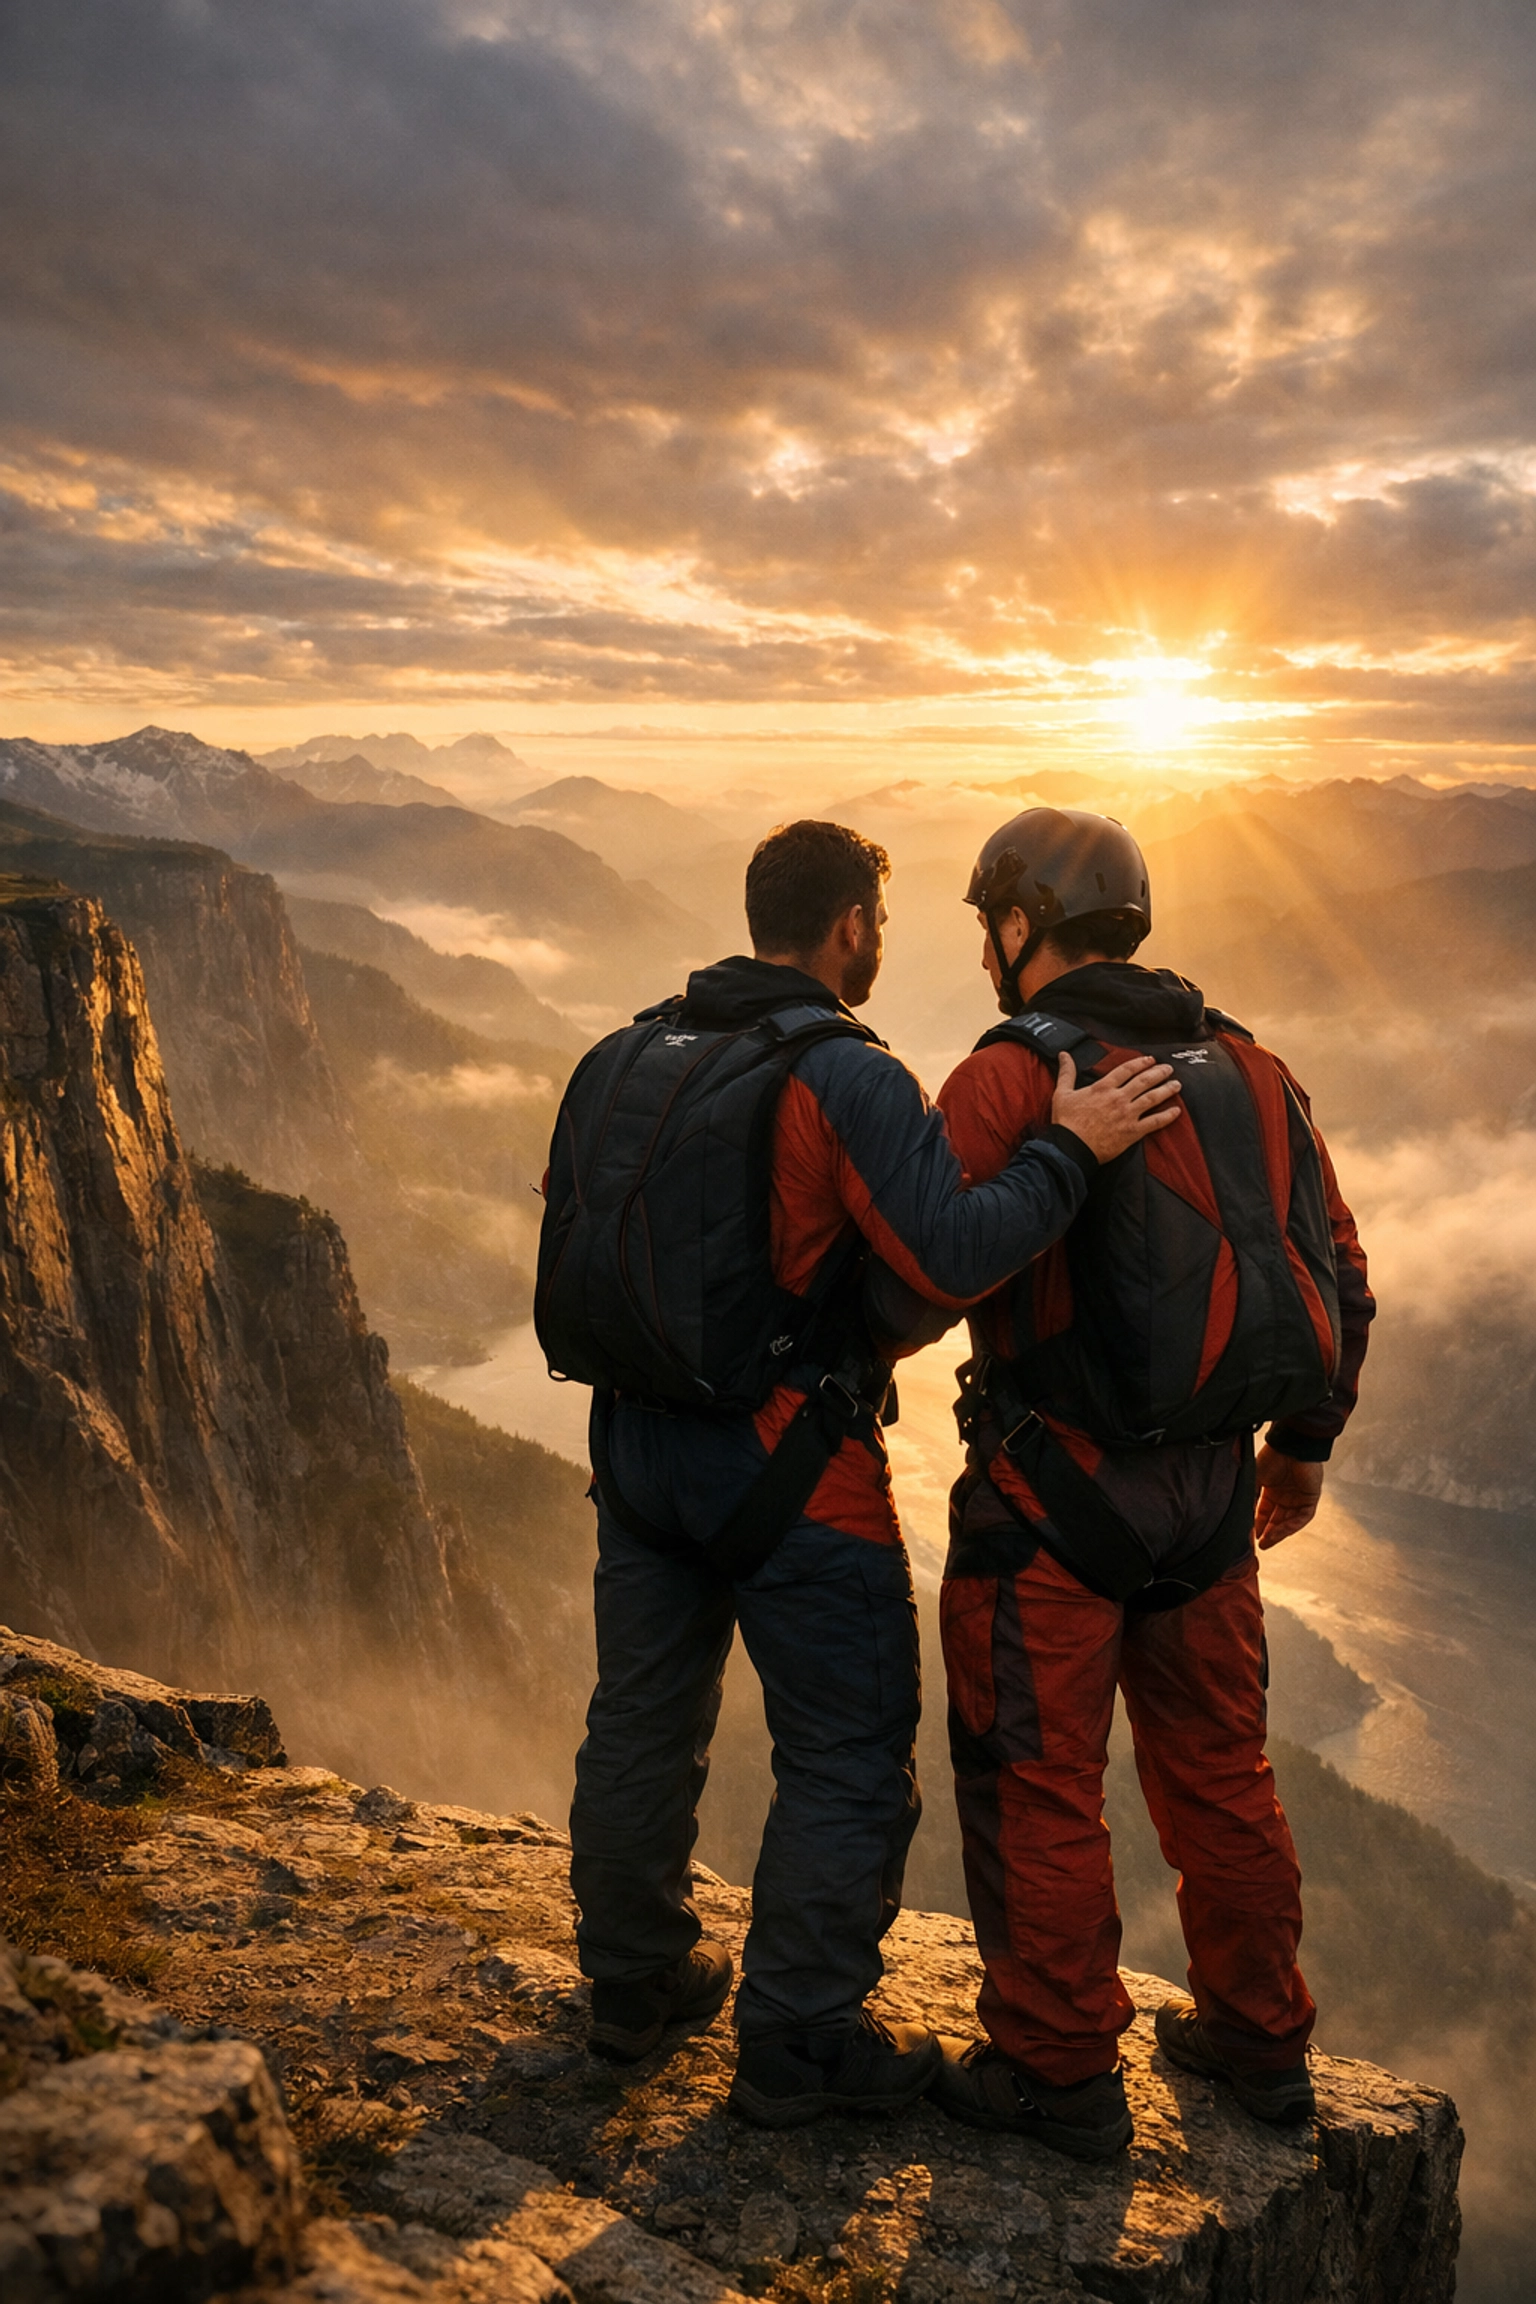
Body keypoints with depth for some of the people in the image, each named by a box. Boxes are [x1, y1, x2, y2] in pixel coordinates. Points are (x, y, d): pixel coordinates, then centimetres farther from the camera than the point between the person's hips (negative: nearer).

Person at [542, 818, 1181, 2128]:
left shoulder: (627, 1058, 6)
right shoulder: (846, 1076, -17)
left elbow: (569, 1247, 12)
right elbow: (955, 1255, -27)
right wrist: (1070, 1149, -16)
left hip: (635, 1443, 8)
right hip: (784, 1463, -7)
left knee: (645, 1722, 21)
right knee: (849, 1760, 8)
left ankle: (635, 1981, 38)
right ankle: (799, 2043, 19)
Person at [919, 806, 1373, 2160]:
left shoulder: (1011, 1077, -14)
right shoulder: (1250, 1071, 7)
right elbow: (1340, 1276, 11)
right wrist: (1306, 1438, 21)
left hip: (1053, 1488, -7)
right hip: (1210, 1490, 7)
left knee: (1035, 1782, 8)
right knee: (1217, 1765, 21)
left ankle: (1059, 2073, 21)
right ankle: (1259, 2037, 36)